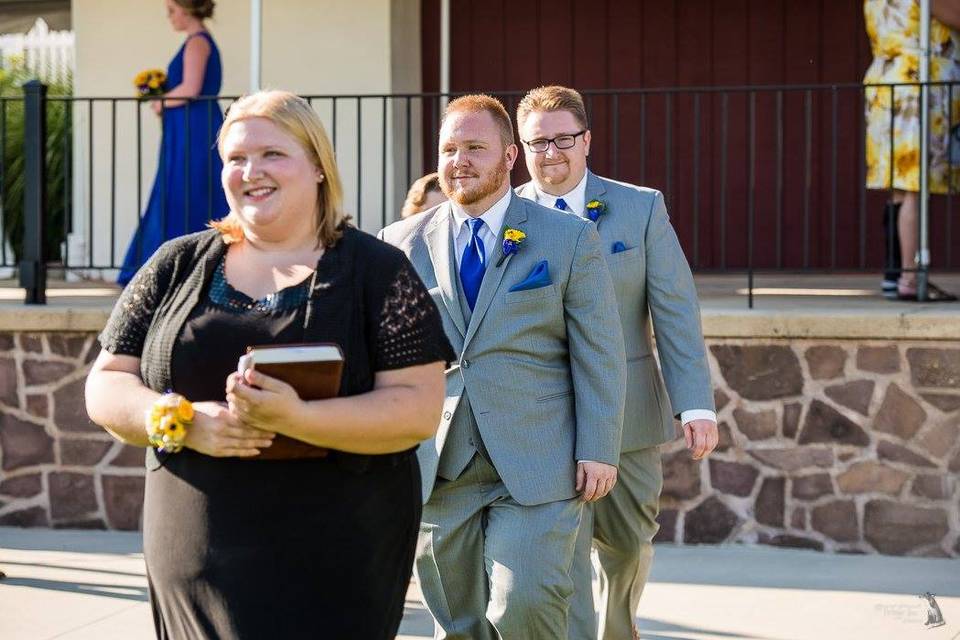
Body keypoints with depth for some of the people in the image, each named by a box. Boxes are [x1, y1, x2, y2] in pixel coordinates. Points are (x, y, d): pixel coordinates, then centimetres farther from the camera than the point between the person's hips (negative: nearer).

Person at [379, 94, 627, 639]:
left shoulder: (569, 239, 3)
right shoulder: (402, 243, 8)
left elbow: (599, 354, 1)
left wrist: (599, 451, -6)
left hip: (537, 467, -2)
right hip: (435, 467, 3)